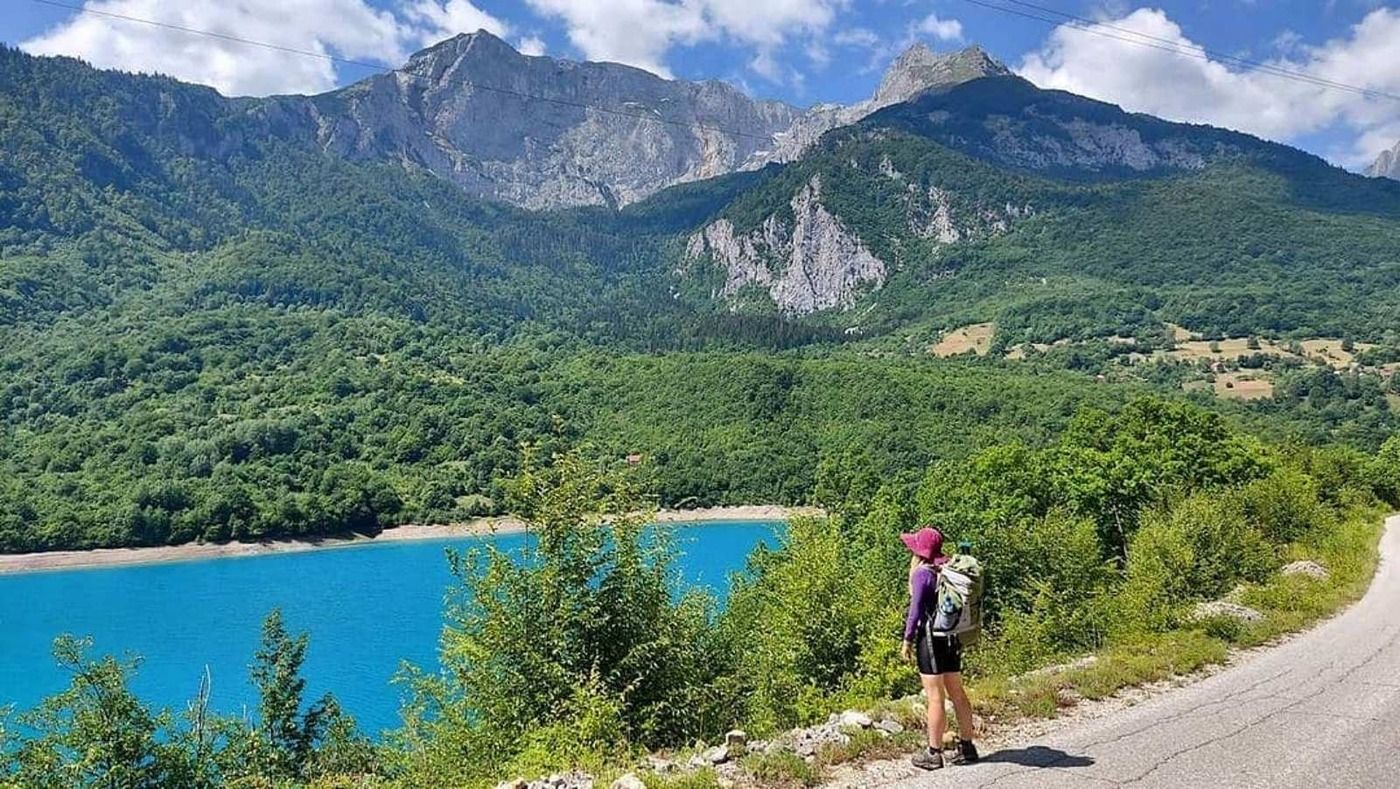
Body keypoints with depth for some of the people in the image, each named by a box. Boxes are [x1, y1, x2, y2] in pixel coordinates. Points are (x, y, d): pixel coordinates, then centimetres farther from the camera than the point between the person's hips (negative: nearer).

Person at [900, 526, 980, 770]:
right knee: (957, 693, 14)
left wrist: (907, 640, -5)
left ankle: (934, 753, 8)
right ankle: (967, 747, 23)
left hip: (930, 637, -7)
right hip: (952, 637, 7)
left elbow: (916, 609, -13)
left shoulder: (922, 573, -14)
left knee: (935, 697, -1)